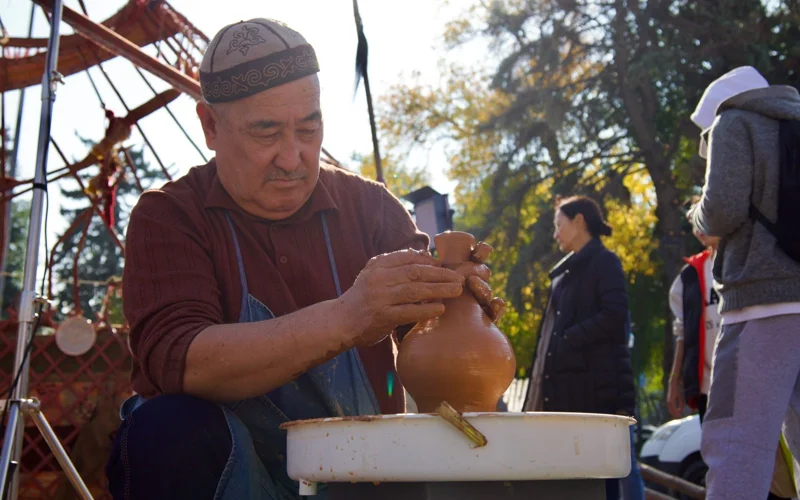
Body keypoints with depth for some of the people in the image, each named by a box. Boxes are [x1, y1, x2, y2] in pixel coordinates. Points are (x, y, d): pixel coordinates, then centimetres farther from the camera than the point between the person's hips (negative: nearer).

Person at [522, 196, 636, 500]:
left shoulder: (604, 261, -1)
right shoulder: (566, 271, 22)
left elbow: (614, 317, -14)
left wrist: (567, 341, -13)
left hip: (594, 385, -8)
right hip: (563, 386, 8)